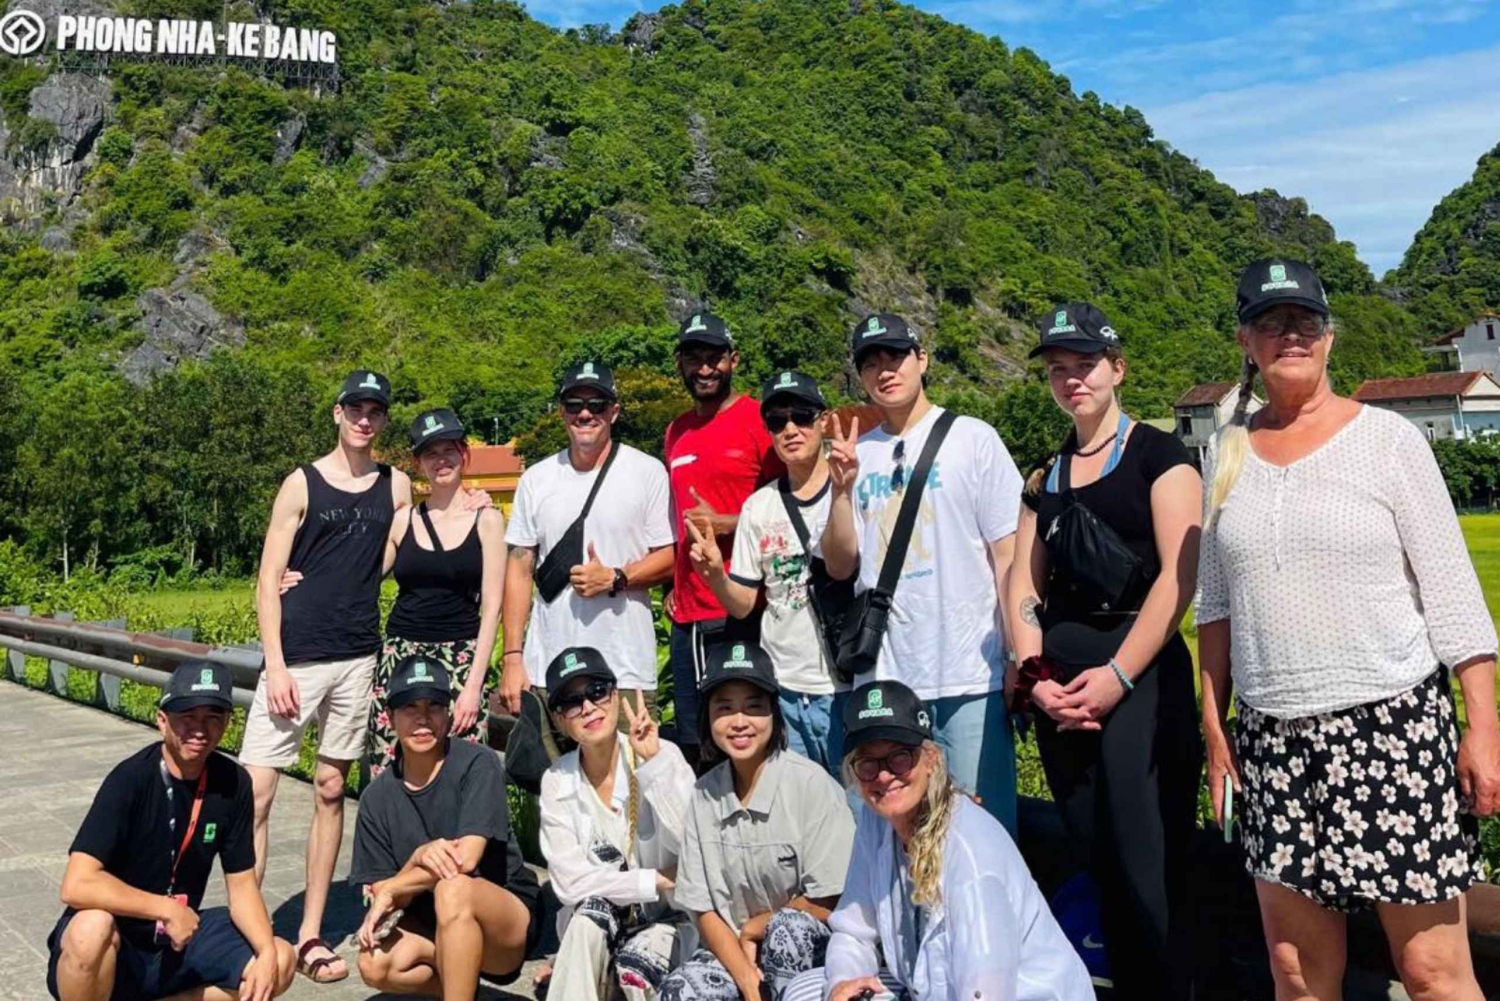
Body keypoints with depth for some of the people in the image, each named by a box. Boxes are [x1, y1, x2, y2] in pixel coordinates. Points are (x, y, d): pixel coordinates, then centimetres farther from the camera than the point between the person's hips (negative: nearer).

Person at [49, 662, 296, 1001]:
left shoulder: (232, 783, -6)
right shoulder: (131, 779, -21)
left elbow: (242, 886, -1)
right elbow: (77, 885, -30)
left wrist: (267, 953, -17)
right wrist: (167, 909, -26)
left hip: (178, 939, 5)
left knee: (281, 962, -10)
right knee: (92, 929, -38)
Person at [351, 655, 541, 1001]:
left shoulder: (477, 764, -12)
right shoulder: (377, 798, 0)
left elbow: (465, 858, -20)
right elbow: (382, 895, -4)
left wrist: (391, 890, -10)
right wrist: (419, 857, -24)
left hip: (508, 924, -5)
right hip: (429, 928, 5)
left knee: (452, 889, -35)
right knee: (374, 964, -24)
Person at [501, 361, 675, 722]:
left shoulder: (648, 472, 1)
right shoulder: (536, 479, 9)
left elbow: (669, 557, 1)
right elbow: (519, 569, 9)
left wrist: (615, 579, -16)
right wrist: (513, 657, 3)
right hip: (547, 667, 2)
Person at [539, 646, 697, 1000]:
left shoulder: (664, 756, -12)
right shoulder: (556, 782, -6)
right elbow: (570, 882, -12)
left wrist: (654, 762, -30)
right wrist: (656, 881, -18)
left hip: (669, 920, -1)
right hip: (595, 932, 2)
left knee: (634, 969, -31)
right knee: (591, 911, -30)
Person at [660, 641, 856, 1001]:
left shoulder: (810, 783, -16)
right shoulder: (704, 795, -1)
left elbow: (829, 903, -12)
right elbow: (704, 910, 0)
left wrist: (753, 929, -4)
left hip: (817, 945, -3)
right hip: (736, 949, 3)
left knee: (787, 928, -35)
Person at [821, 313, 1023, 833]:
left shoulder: (973, 439, 1)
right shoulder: (854, 453, 10)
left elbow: (1008, 555, -1)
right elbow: (840, 566, 6)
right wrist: (842, 488, -8)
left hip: (969, 676, -3)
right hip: (881, 679, 3)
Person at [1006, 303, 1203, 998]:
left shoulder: (1159, 455, 0)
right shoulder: (1046, 478, 16)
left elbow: (1180, 576, -10)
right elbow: (1024, 584, 10)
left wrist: (1117, 676, -15)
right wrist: (1036, 675, -5)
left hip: (1142, 670, -5)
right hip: (1059, 682, 5)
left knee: (1145, 863, -7)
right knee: (1095, 857, 9)